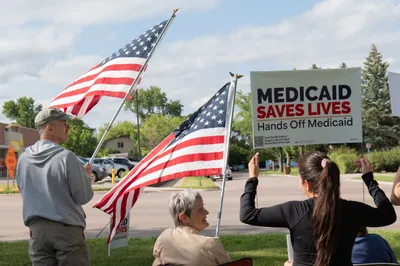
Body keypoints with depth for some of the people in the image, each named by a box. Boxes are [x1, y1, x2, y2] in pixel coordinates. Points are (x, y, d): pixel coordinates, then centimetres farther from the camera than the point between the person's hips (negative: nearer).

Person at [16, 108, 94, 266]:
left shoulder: (23, 159, 2)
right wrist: (86, 175, 9)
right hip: (66, 229, -5)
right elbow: (84, 197, -11)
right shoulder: (66, 158, -14)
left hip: (36, 229, 5)